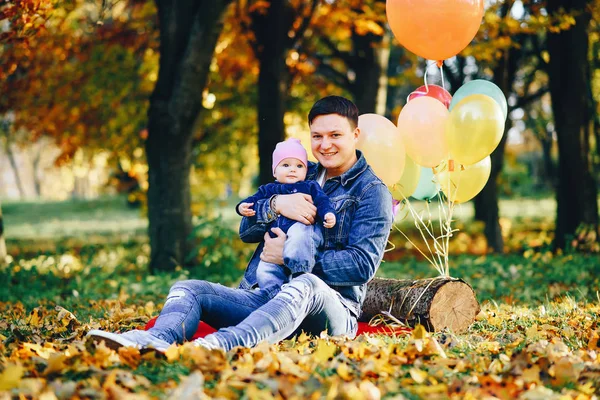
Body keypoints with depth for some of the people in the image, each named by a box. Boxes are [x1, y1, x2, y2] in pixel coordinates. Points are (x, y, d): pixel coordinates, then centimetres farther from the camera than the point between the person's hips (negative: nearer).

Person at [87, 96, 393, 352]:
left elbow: (364, 263, -11)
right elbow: (246, 230, 10)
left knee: (306, 284, -40)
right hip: (262, 298, 6)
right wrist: (276, 204, -11)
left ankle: (222, 343, -64)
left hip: (330, 308, -6)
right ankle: (156, 340, -48)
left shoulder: (371, 192, 3)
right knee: (188, 289, -14)